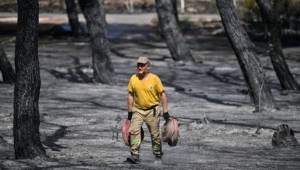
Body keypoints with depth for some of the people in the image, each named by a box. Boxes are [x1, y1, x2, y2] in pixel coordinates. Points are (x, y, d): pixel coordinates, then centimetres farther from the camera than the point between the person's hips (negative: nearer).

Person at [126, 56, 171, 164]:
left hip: (152, 110, -2)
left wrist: (165, 112, -8)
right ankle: (135, 155, -18)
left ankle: (158, 155, 23)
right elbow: (130, 96, 7)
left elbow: (162, 95, -5)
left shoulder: (154, 79, -8)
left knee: (155, 134, 5)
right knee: (134, 131, -16)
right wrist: (130, 112, 6)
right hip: (138, 110, 2)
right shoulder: (133, 79, -1)